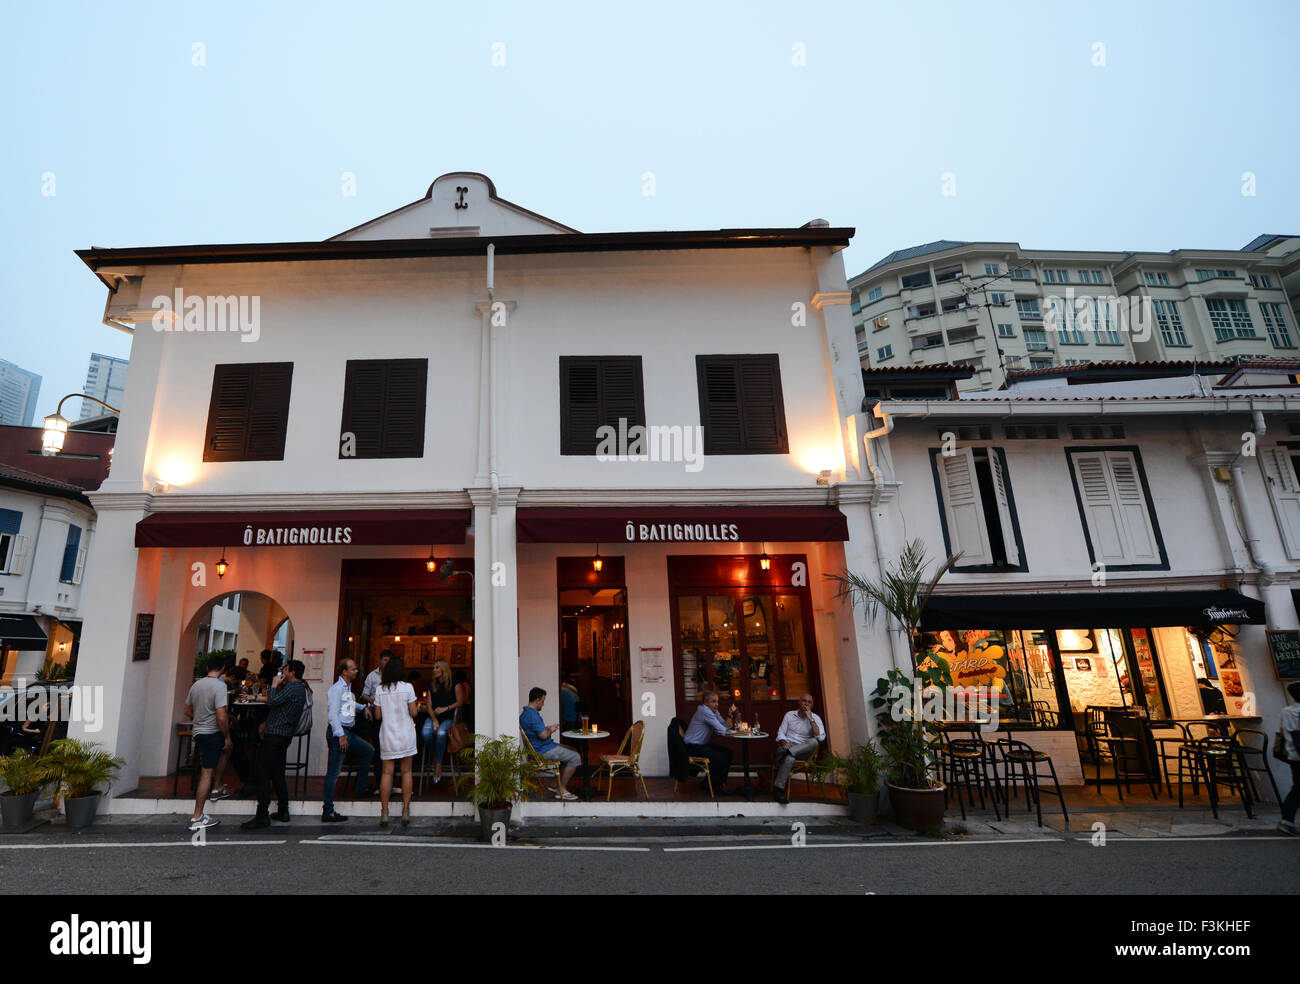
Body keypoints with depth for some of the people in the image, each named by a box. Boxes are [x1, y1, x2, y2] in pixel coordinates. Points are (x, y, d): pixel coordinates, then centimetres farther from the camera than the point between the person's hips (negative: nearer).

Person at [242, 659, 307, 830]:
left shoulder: (292, 688, -14)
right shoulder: (300, 689, 19)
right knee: (278, 773, 16)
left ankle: (262, 816, -6)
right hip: (285, 735, 10)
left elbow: (272, 702, -19)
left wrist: (274, 685, -5)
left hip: (275, 735, -10)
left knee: (262, 775, -7)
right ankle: (283, 811, 20)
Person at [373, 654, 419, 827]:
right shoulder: (407, 687, -8)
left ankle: (384, 812, 5)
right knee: (406, 771, 6)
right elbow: (413, 712, -8)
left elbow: (378, 715, 3)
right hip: (405, 735, -2)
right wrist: (417, 708, 13)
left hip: (387, 735, 2)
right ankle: (406, 810, 6)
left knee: (387, 772, 5)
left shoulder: (380, 690, -1)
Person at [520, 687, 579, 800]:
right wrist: (550, 730, -6)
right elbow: (543, 735, -26)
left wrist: (548, 728, 9)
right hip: (543, 750, -11)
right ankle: (561, 790, -3)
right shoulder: (532, 714, -23)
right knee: (575, 757, -11)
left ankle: (560, 785, 17)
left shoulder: (525, 713, 11)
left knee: (572, 752, 18)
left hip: (540, 747, 11)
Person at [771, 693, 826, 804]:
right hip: (787, 746, 0)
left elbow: (821, 737, -12)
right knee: (789, 759, -38)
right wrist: (784, 742, -15)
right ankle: (778, 789, -27)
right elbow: (780, 732, 7)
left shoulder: (815, 718, 5)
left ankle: (784, 753, -31)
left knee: (814, 742, -33)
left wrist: (810, 719, -15)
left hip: (802, 751, 1)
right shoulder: (790, 715, 10)